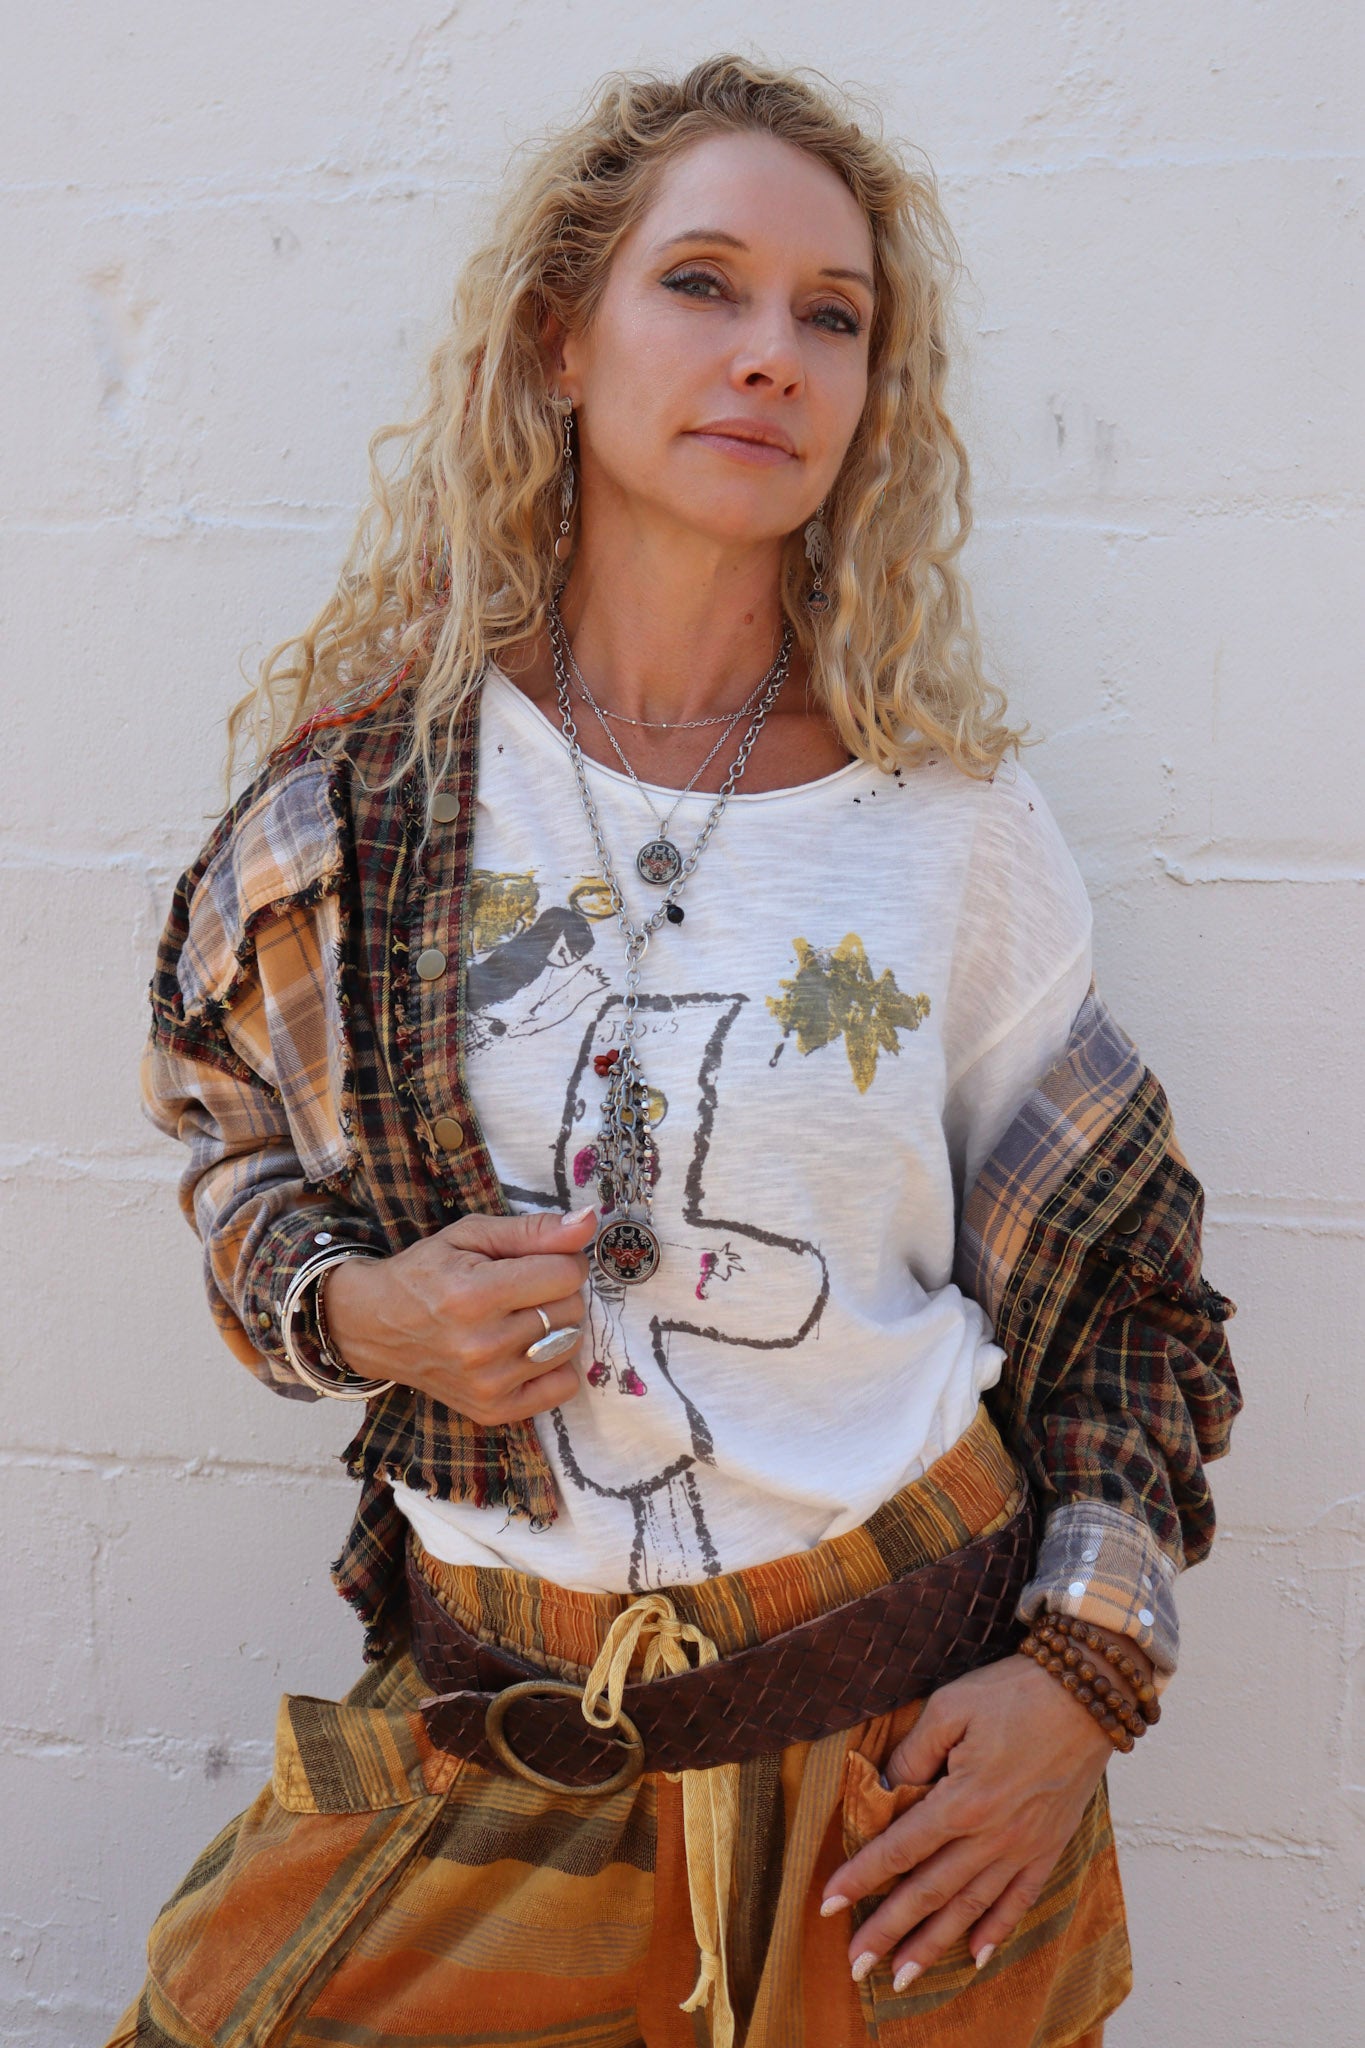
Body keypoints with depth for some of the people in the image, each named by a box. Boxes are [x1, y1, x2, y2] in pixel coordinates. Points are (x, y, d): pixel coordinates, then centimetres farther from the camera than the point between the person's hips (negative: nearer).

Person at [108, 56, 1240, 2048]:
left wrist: (1087, 1671, -7)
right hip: (480, 1724, 1)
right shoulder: (375, 768, -5)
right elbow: (231, 1124, 10)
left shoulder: (952, 817, -5)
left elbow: (1115, 1276, 2)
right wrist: (352, 1310, -11)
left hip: (907, 1732, 0)